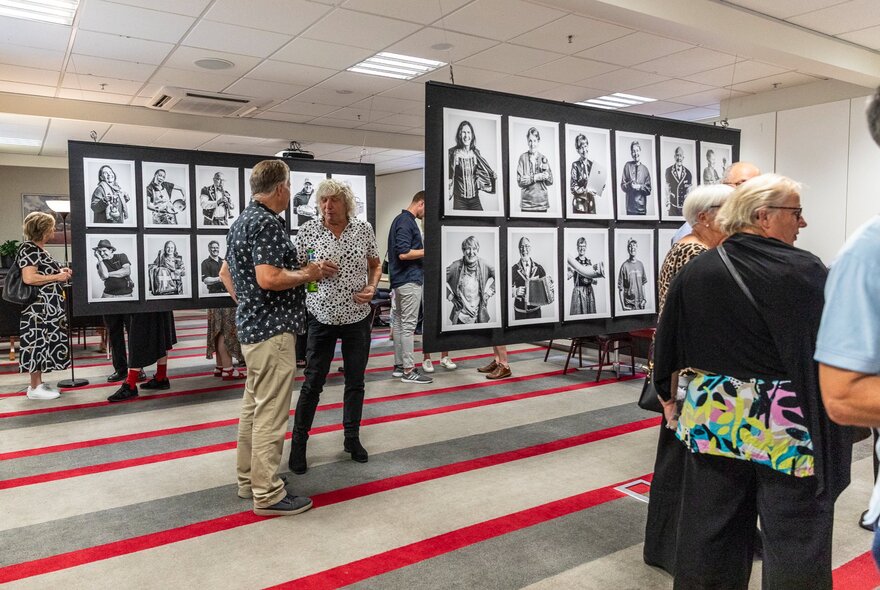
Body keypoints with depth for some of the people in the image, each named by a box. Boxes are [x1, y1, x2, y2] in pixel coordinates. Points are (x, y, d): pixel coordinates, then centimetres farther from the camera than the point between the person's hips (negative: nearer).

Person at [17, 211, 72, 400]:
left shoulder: (38, 248, 15)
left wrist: (59, 271, 12)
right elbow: (28, 278, -24)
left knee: (45, 342, 11)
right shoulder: (29, 249, -14)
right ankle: (34, 388, 0)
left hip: (48, 306, 10)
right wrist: (57, 277, -18)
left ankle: (38, 382, 18)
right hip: (39, 307, -10)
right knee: (39, 342, -6)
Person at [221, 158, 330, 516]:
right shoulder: (267, 223, -17)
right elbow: (268, 278, -27)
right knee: (270, 413, -4)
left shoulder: (243, 220, 15)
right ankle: (267, 494, 4)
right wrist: (310, 273, -14)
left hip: (251, 325, 11)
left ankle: (248, 479, 28)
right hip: (272, 329, -11)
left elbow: (226, 272, 23)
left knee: (253, 406, 17)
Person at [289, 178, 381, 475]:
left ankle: (352, 438, 29)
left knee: (355, 381, 11)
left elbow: (375, 265, 10)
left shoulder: (363, 228, -2)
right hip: (322, 316, -2)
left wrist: (371, 288, -7)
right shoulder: (308, 231, -6)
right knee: (312, 382, 2)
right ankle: (298, 442, 19)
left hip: (358, 317, 2)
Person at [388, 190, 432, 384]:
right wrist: (427, 251, -14)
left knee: (399, 323, 12)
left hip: (400, 279, 10)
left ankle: (399, 364, 20)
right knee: (408, 325, -7)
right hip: (409, 280, -10)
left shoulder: (402, 219, 15)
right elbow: (403, 253, -23)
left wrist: (422, 250, 13)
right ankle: (409, 370, -4)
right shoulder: (407, 221, -15)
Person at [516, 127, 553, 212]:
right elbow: (520, 181, -7)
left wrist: (546, 173, -12)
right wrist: (535, 177, -16)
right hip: (527, 203, -2)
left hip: (542, 202, 2)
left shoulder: (543, 158, 9)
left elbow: (550, 182, 7)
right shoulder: (523, 158, 1)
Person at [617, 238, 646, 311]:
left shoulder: (640, 264, 7)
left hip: (640, 303, 5)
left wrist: (644, 298, 4)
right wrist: (623, 305, -11)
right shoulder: (625, 266, -8)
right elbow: (620, 288, -7)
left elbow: (643, 284, 15)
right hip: (629, 304, -5)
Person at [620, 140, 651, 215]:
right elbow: (622, 186, 2)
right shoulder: (627, 165, 4)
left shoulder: (645, 169, 7)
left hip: (642, 207, 1)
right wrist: (630, 184, -17)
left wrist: (640, 187, -12)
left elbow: (649, 190, 6)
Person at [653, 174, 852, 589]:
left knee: (711, 526, 17)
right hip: (788, 427, -4)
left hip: (713, 419, 4)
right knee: (796, 537, 11)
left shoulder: (695, 271, -2)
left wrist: (668, 394, 18)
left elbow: (668, 343, 5)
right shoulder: (806, 271, -13)